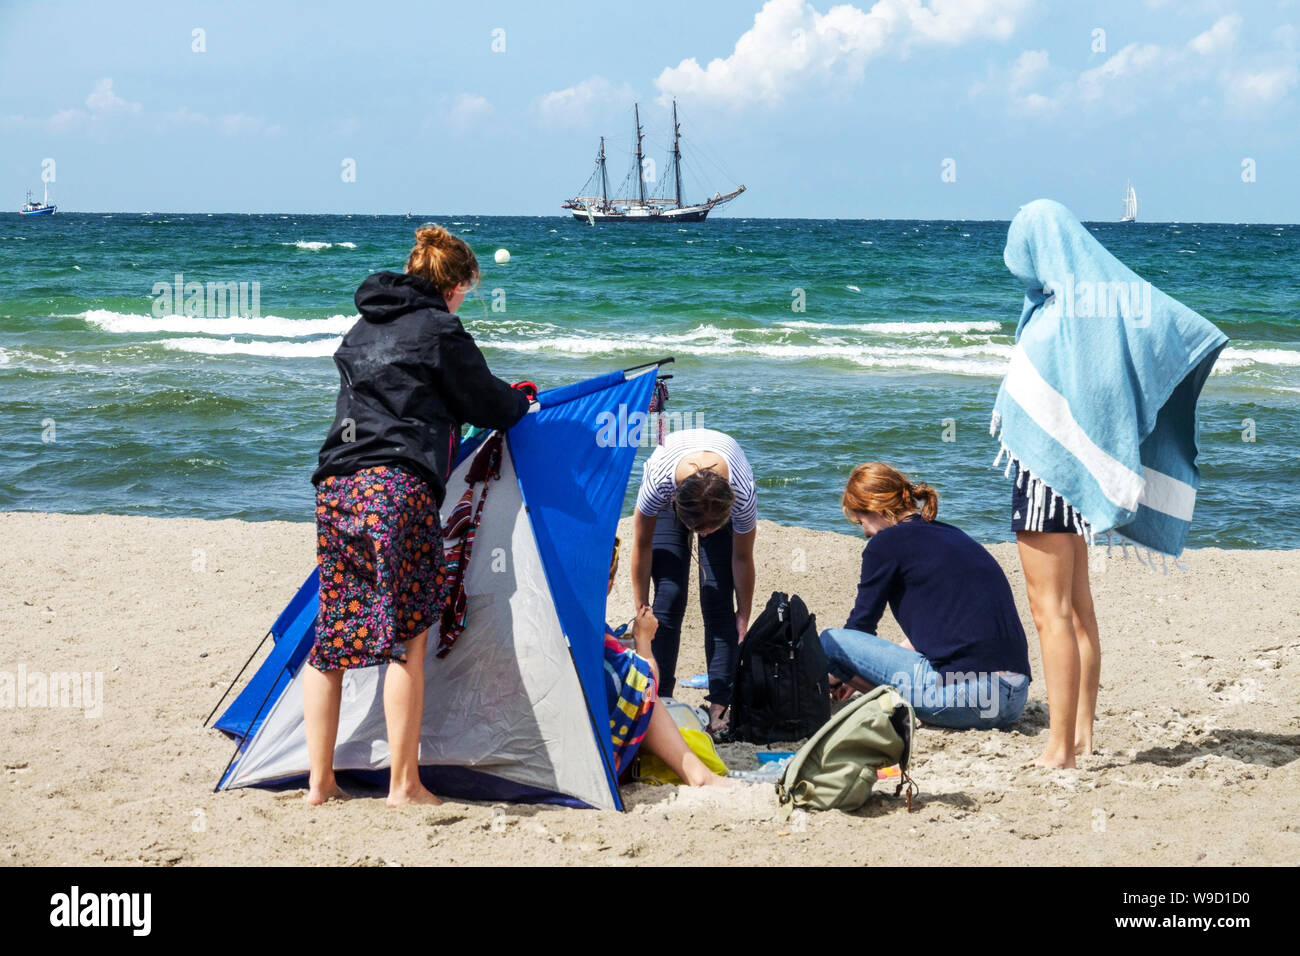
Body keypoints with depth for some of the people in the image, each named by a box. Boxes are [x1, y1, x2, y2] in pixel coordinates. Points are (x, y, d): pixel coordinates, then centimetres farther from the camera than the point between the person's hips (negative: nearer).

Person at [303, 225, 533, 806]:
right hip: (397, 486, -7)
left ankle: (319, 781, 12)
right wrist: (521, 402, 30)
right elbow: (489, 406, 5)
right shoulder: (438, 331, 0)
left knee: (330, 636, 9)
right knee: (406, 639, -3)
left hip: (334, 486, 7)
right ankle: (403, 784, -1)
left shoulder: (363, 328, 22)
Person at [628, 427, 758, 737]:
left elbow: (742, 558, -19)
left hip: (725, 498, 0)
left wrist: (744, 618, -7)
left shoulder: (743, 495, -40)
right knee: (668, 597, -13)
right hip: (671, 501, 0)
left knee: (718, 601, -13)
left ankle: (721, 705, -11)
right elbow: (642, 546, -20)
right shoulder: (658, 481, -41)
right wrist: (641, 609, -11)